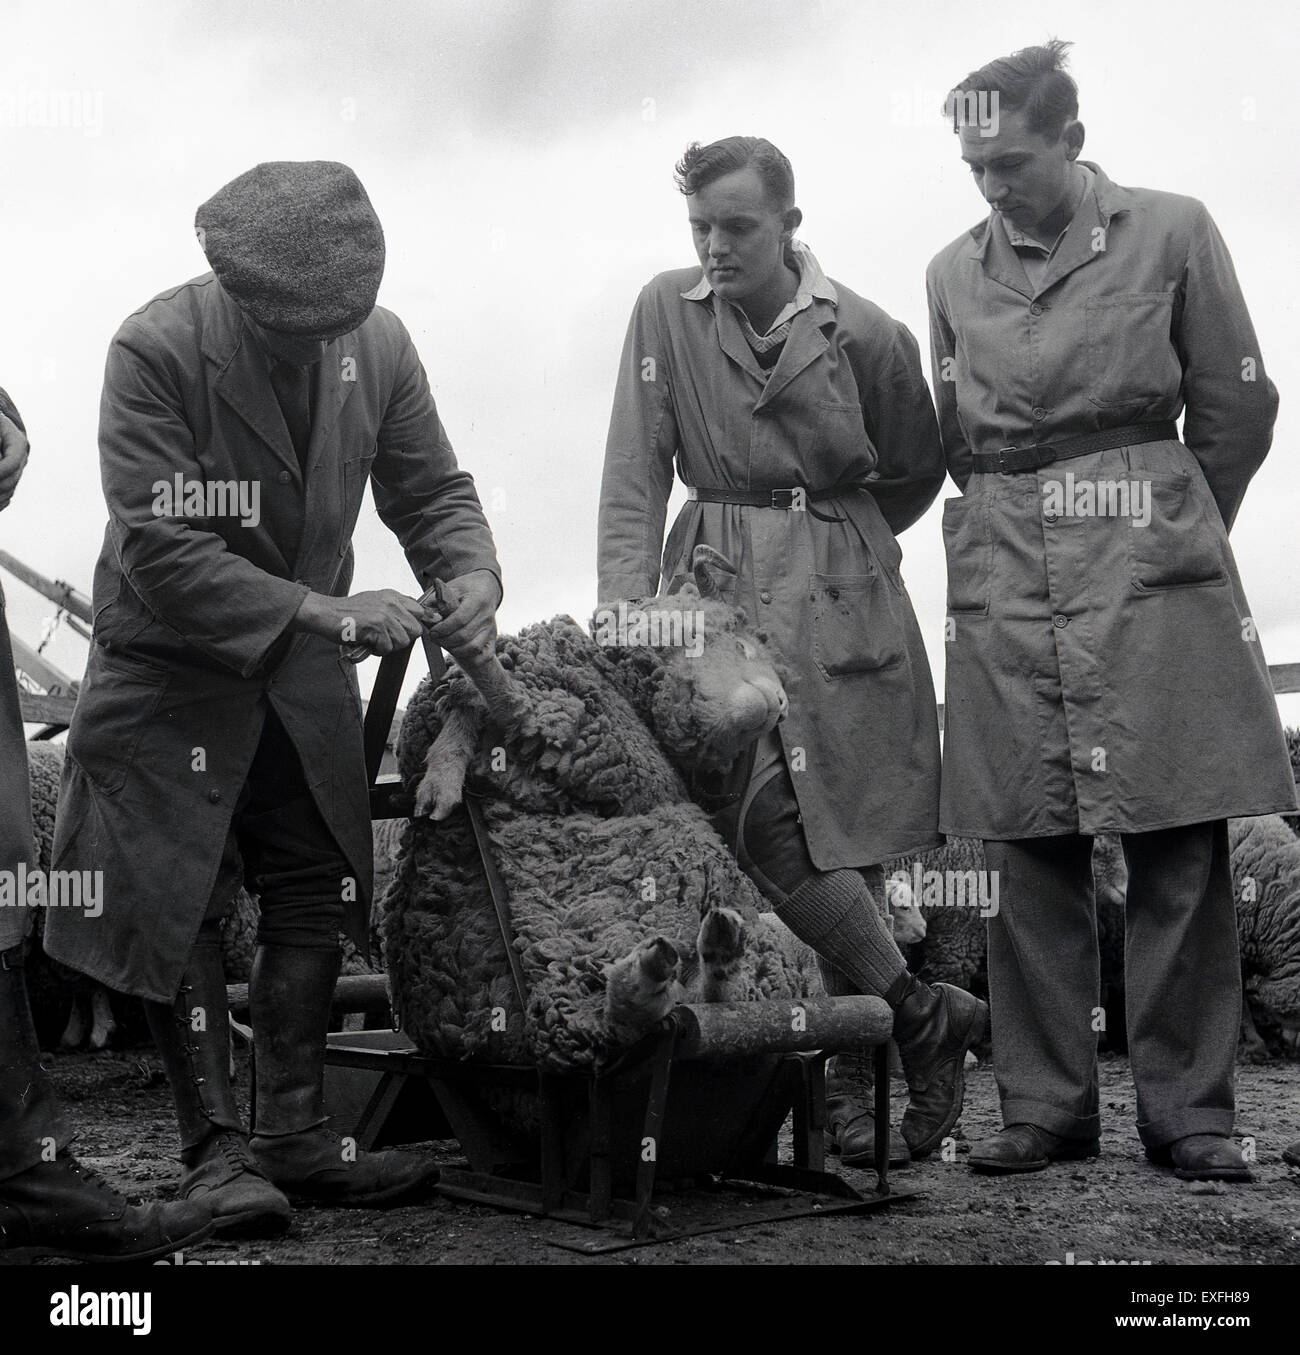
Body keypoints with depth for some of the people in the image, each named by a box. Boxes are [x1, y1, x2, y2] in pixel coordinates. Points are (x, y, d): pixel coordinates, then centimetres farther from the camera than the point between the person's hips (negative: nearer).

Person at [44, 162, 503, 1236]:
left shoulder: (378, 344, -7)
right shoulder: (156, 349, -21)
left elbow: (431, 490, 3)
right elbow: (160, 549, -24)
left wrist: (471, 579, -19)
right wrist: (325, 610, -29)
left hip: (306, 666, 5)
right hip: (171, 666, -4)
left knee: (313, 897, 7)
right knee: (178, 905, -2)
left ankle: (294, 1139, 18)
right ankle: (215, 1149, 11)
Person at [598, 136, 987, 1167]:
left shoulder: (867, 336, -1)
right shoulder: (666, 312, 3)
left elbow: (915, 473, 16)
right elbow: (635, 475, -2)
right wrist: (625, 610, -12)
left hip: (845, 597, -1)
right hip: (717, 584, 1)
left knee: (846, 830, -5)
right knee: (764, 817, -13)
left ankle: (854, 1077, 9)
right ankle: (922, 1013, 0)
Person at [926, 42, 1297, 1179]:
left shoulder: (1171, 231, 5)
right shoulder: (954, 272, 13)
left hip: (1154, 567, -2)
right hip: (1005, 587, 2)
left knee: (1178, 850, -3)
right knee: (1031, 854, 2)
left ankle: (1188, 1110, 8)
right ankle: (1046, 1107, 11)